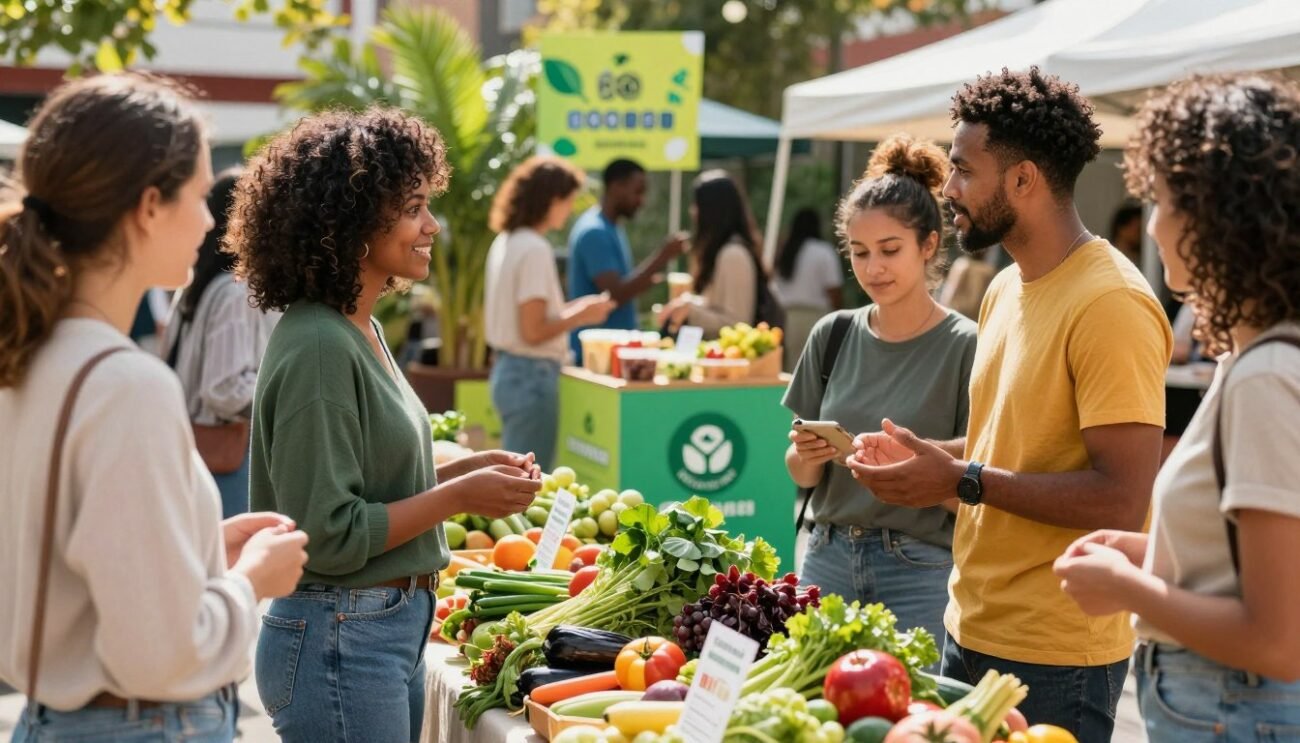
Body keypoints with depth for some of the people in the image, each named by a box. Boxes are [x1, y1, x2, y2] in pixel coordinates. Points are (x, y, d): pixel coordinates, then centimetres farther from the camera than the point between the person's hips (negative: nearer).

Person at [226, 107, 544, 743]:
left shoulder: (360, 331, 9)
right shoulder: (318, 347, -20)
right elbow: (327, 534, -20)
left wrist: (465, 470, 4)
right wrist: (460, 497, -16)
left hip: (396, 625, 9)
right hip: (340, 641, -9)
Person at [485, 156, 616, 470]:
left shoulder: (505, 242, 11)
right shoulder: (535, 249, -17)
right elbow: (533, 332, -20)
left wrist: (571, 309, 13)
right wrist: (580, 316, -7)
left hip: (507, 370, 9)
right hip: (532, 375, -9)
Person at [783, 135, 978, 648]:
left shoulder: (965, 346, -8)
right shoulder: (833, 335, 5)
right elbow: (801, 475, 10)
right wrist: (805, 457, -10)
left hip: (921, 570, -4)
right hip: (829, 557, 4)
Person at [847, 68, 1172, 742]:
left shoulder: (1111, 305, -18)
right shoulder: (1006, 288, 11)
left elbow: (1121, 499, -22)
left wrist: (963, 480, -19)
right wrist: (927, 455, 4)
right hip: (970, 630, 8)